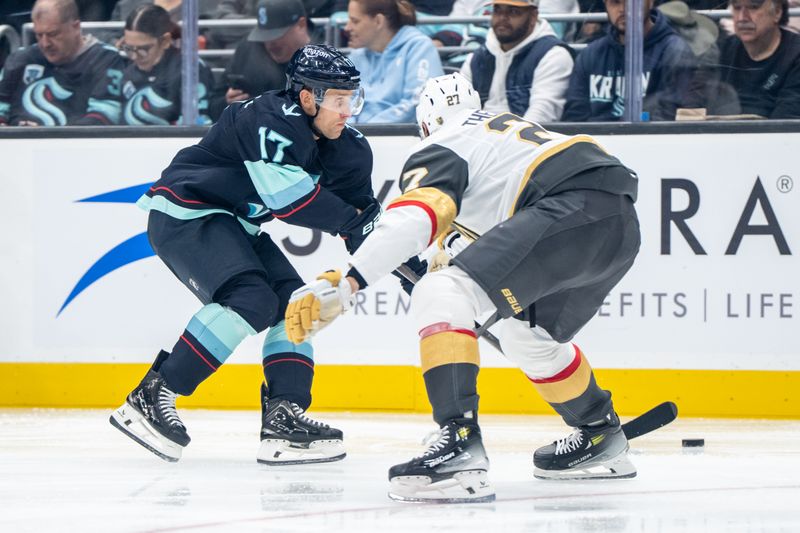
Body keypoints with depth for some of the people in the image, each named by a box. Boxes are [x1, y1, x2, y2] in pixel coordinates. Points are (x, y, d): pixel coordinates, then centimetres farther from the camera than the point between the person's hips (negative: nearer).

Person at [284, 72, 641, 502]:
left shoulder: (438, 150, 8)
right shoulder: (505, 125, 34)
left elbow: (413, 220, -11)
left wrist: (344, 284, -18)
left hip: (573, 210, -9)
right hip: (623, 224, 9)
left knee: (441, 296, -16)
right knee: (527, 335, 31)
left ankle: (460, 447, -33)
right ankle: (602, 439, 46)